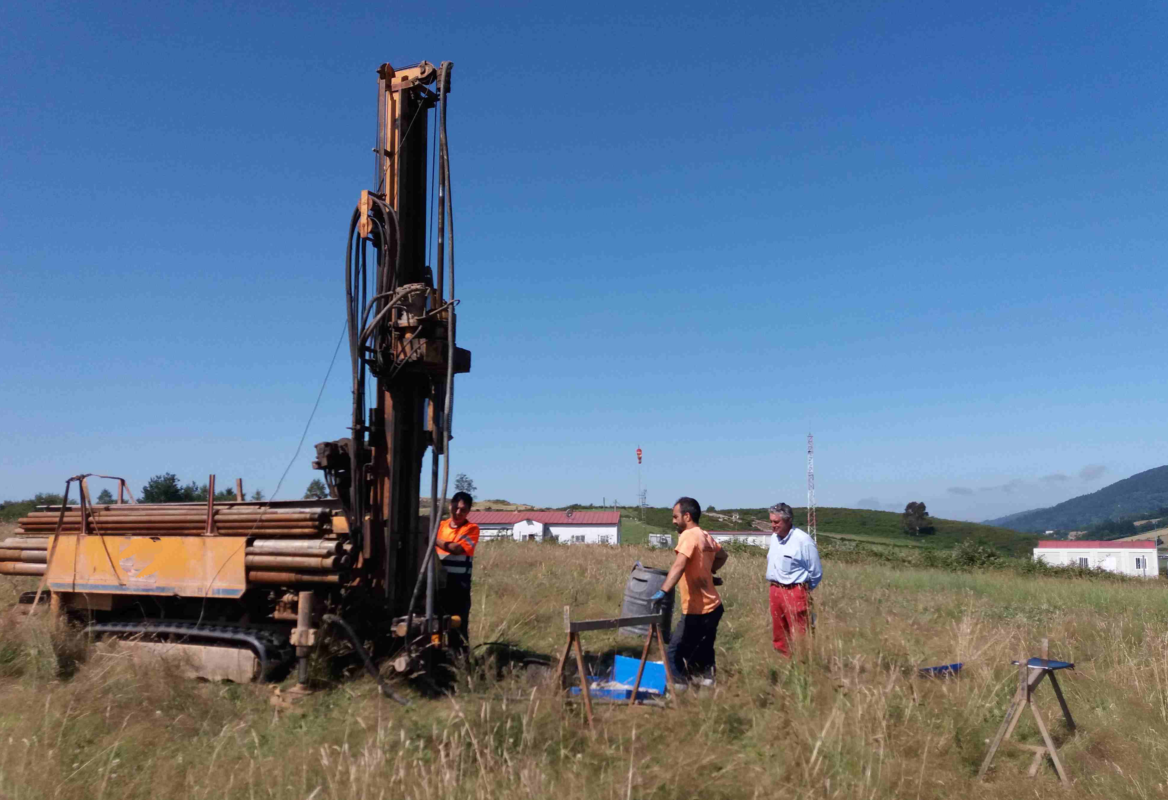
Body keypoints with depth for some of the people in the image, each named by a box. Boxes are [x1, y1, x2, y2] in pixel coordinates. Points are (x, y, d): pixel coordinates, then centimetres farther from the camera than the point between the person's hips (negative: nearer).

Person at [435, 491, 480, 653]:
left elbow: (457, 549, -17)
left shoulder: (472, 529, -4)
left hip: (458, 583, -4)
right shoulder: (440, 525, 11)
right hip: (438, 581, 5)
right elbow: (432, 549, 10)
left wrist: (435, 540, -15)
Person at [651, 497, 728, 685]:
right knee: (702, 655, 20)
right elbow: (722, 556, 29)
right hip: (712, 607, 9)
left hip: (698, 612, -9)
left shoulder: (689, 536, -17)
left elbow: (678, 566, -33)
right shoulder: (705, 536, 9)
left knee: (675, 653, -6)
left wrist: (663, 591, -42)